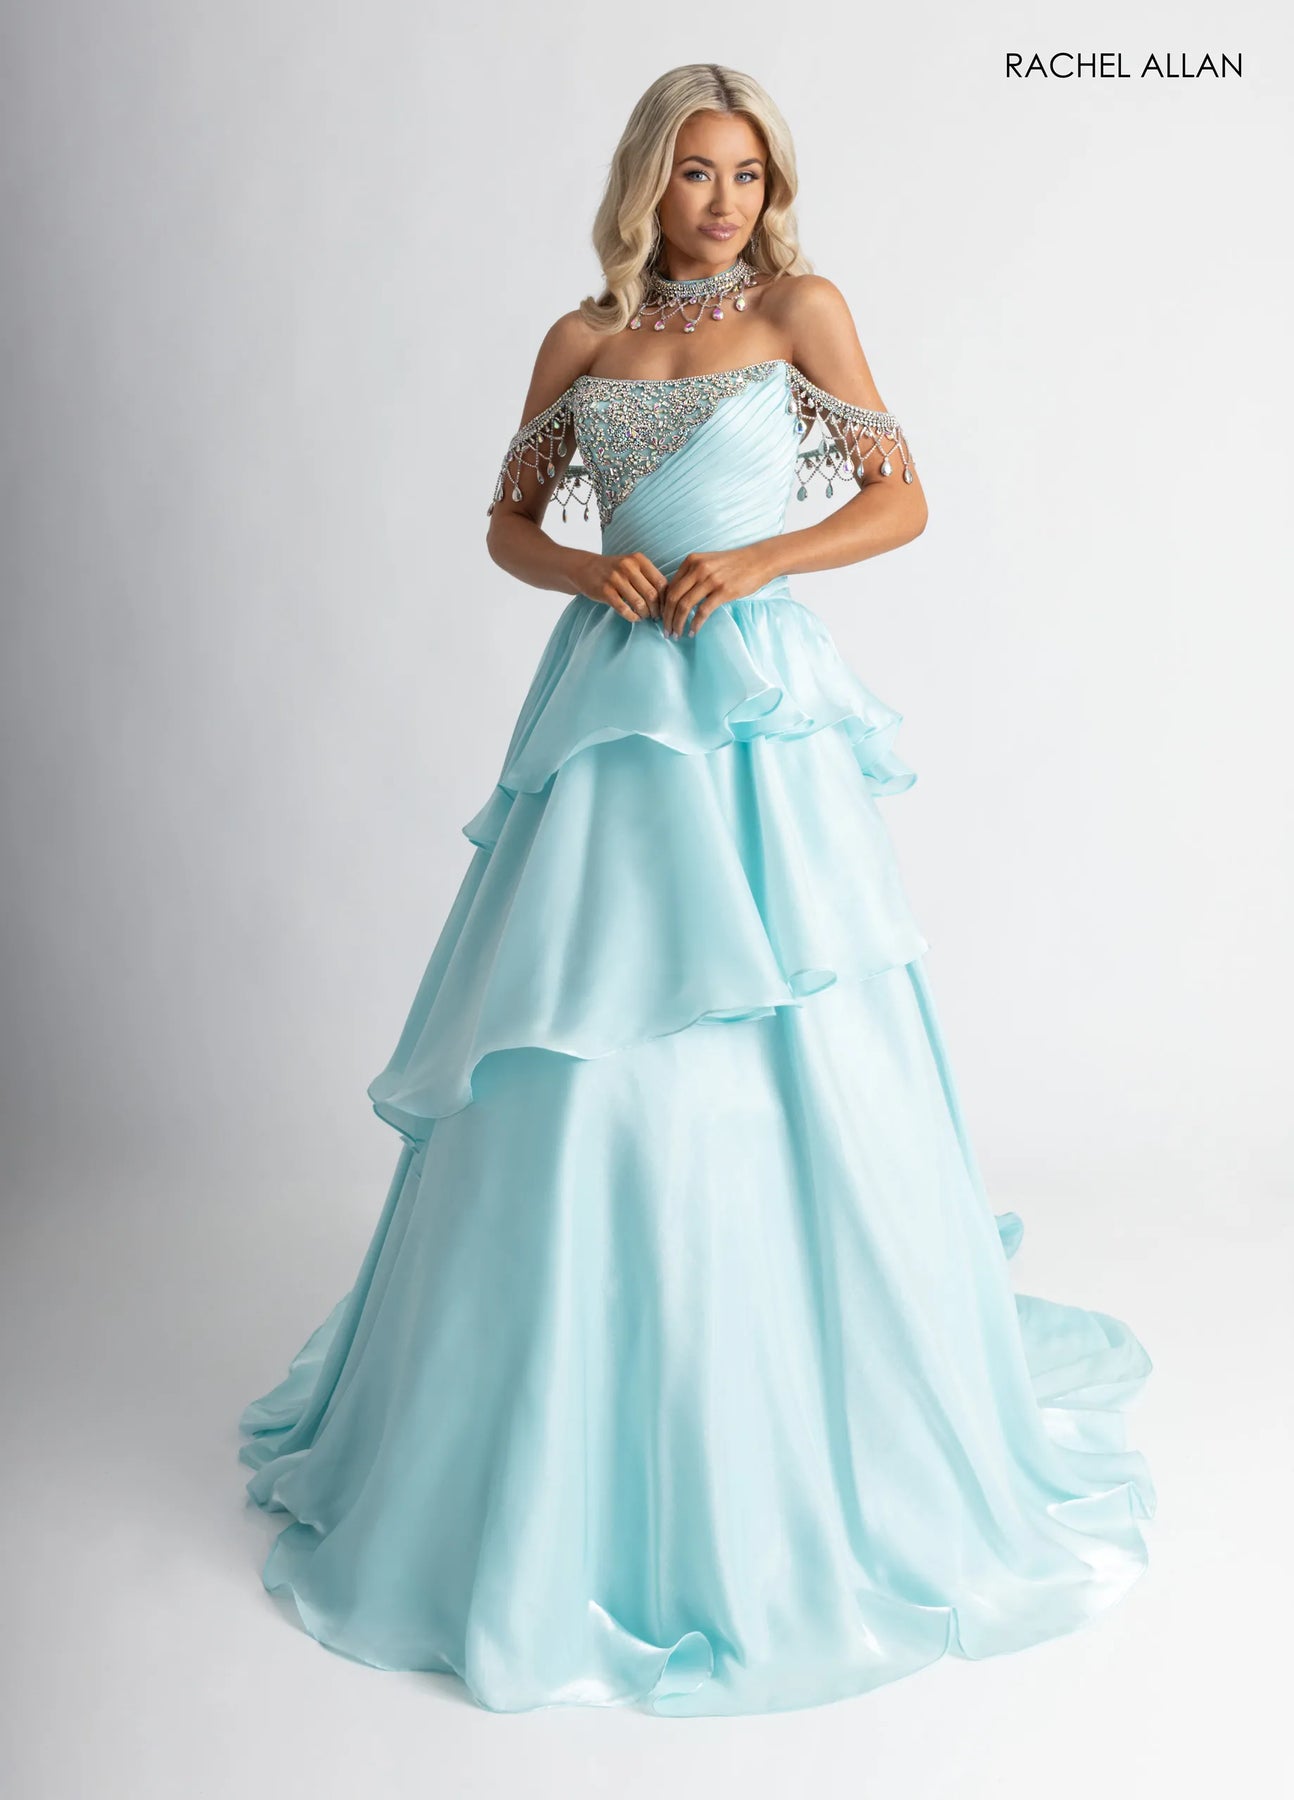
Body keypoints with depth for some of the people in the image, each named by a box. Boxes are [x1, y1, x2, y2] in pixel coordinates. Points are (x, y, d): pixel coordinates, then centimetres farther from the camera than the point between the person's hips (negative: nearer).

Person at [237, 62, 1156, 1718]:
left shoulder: (801, 309, 7)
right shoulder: (578, 342, 13)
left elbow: (901, 504, 4)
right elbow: (510, 524, 17)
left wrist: (755, 559, -10)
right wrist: (588, 570, -4)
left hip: (761, 711, -2)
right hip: (612, 710, 2)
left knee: (787, 1067, -1)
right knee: (583, 1066, 1)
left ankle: (820, 1433, 21)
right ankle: (583, 1450, 20)